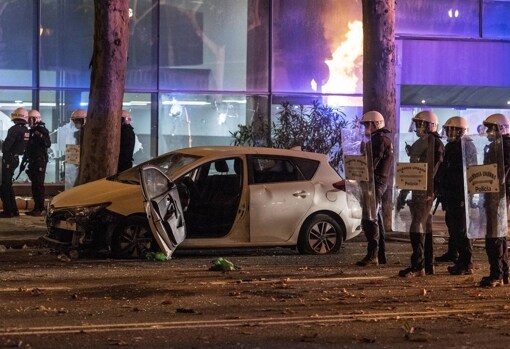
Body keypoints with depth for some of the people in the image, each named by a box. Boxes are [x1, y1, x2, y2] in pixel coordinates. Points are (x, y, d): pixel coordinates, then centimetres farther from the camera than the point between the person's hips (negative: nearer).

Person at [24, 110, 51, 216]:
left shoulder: (42, 130, -5)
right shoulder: (31, 131, 18)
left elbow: (48, 143, -20)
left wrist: (40, 136, -33)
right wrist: (25, 159, 22)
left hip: (40, 160, -8)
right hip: (32, 161, 8)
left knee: (38, 184, -11)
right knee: (34, 185, 9)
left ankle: (39, 208, -12)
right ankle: (37, 207, 14)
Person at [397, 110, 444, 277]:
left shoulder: (422, 143, -11)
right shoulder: (439, 144, 15)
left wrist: (402, 195, -14)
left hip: (421, 191, -9)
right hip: (432, 191, 9)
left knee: (417, 229, -11)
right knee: (426, 228, 13)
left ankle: (417, 266, -13)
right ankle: (428, 265, 17)